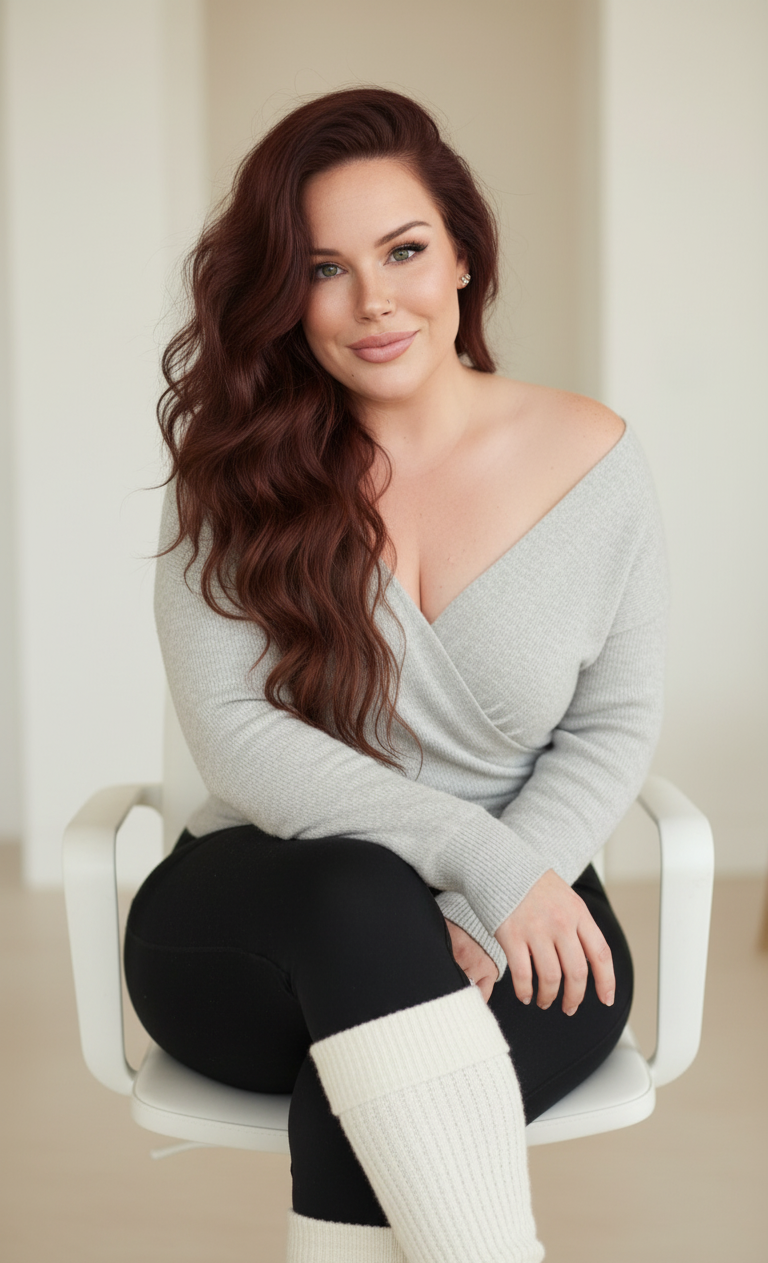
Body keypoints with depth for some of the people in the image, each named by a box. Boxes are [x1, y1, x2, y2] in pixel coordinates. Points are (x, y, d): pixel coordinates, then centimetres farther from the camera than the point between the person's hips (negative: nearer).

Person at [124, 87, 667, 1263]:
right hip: (252, 927, 1)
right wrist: (477, 858, -22)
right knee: (359, 896, -36)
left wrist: (477, 921, -14)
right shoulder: (234, 465, -3)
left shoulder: (588, 457, -1)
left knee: (354, 1112, -32)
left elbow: (615, 725, 2)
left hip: (521, 931, 0)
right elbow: (235, 736, -11)